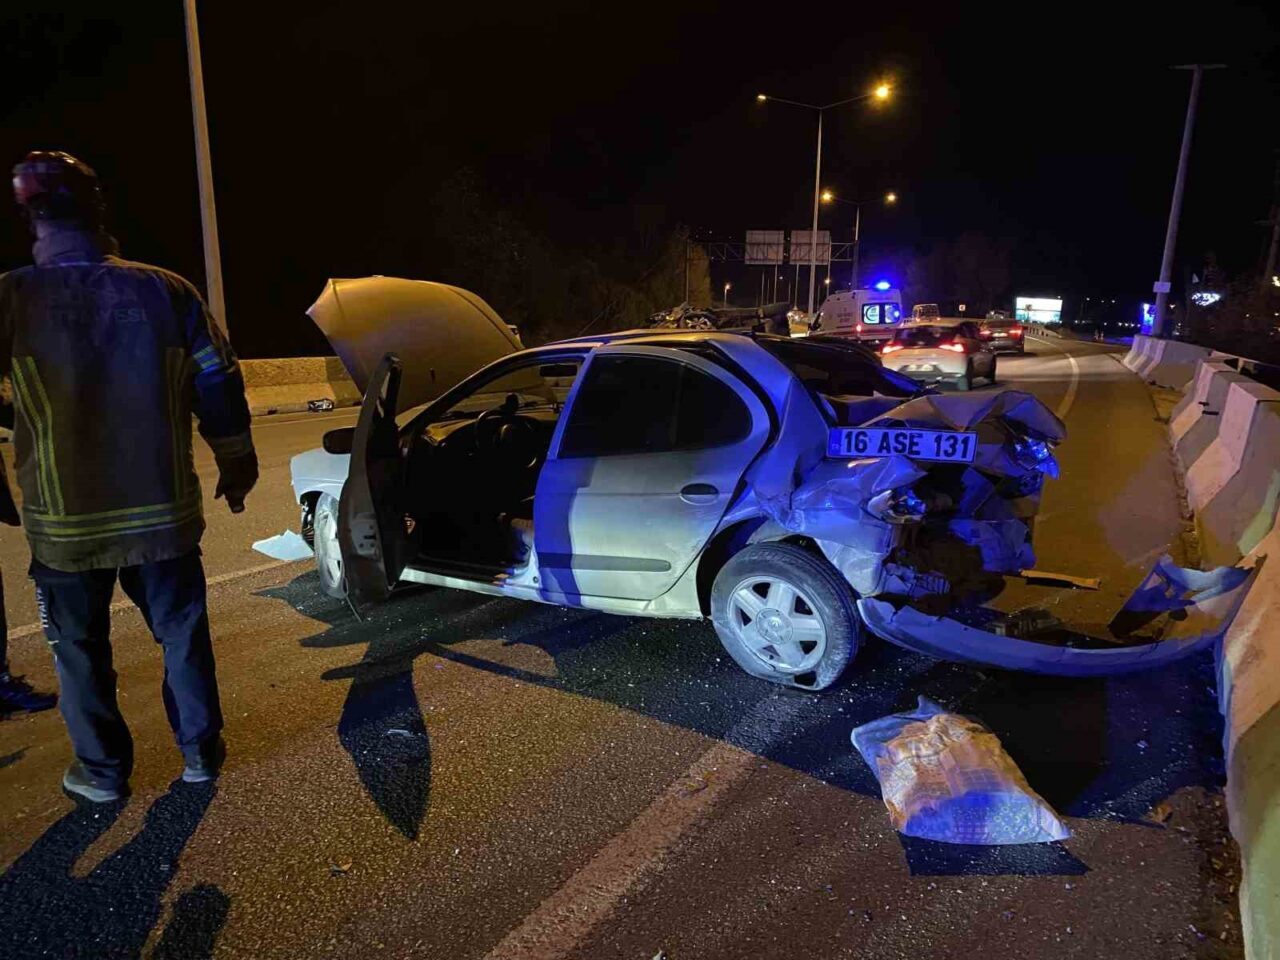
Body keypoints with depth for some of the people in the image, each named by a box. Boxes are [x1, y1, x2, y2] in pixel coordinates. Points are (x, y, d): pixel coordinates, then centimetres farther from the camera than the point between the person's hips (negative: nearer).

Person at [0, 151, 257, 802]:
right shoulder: (165, 290, -4)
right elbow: (219, 388, 0)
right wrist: (236, 466, 11)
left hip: (65, 522, -1)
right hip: (162, 510, 2)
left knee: (80, 647, 16)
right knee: (182, 632, 15)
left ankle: (102, 770, 27)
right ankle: (200, 750, 25)